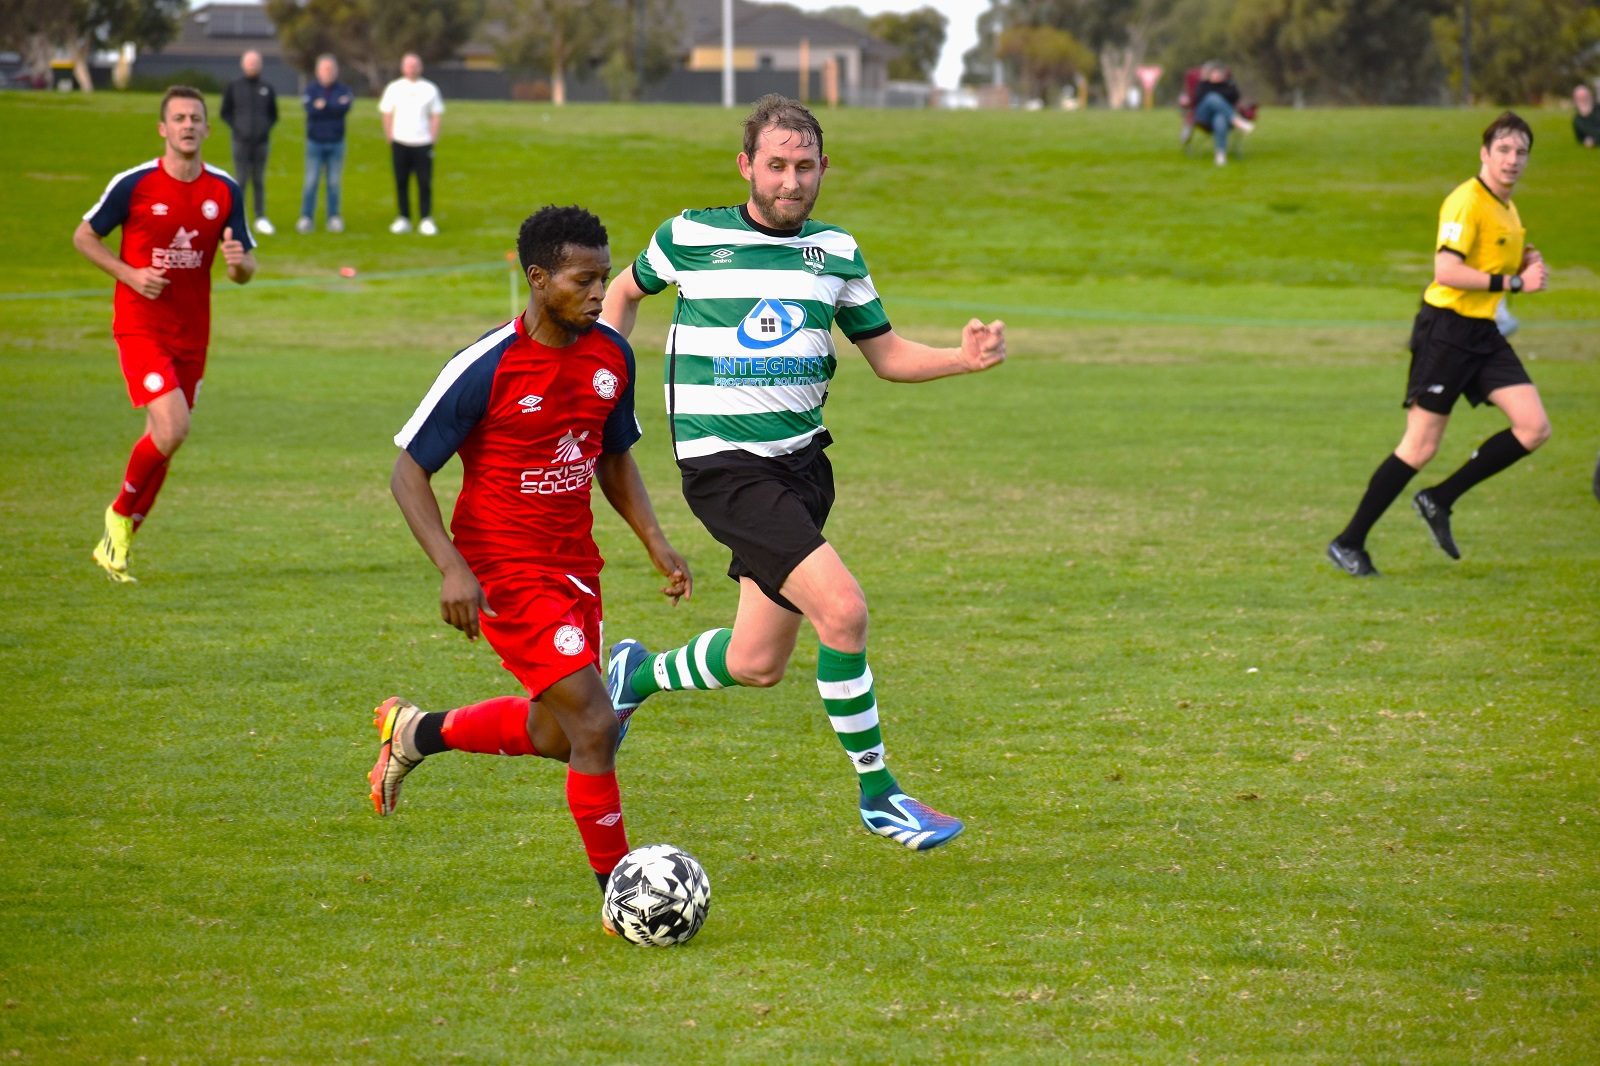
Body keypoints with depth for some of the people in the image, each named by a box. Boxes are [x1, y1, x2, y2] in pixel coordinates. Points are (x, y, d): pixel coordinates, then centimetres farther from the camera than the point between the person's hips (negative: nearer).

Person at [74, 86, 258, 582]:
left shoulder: (225, 190, 3)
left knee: (164, 439, 7)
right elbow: (84, 236, 3)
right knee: (171, 428, -20)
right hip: (140, 327, -5)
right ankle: (121, 512, 6)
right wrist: (129, 273, -12)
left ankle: (115, 544, 23)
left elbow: (245, 270, 8)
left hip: (192, 335, 5)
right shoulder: (134, 184, -8)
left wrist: (239, 261, -17)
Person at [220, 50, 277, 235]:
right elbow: (225, 112, 7)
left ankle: (261, 219, 7)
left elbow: (273, 115, 15)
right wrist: (237, 128, -6)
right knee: (241, 180, -6)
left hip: (261, 142, 2)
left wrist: (266, 129, -3)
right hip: (241, 142, -2)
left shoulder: (267, 89, 7)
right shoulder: (234, 87, 3)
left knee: (259, 181, 4)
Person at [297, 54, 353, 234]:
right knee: (311, 182, -4)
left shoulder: (343, 90, 5)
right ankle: (306, 219, -1)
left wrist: (324, 106, -15)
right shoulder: (311, 90, 2)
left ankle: (334, 219, 8)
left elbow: (344, 108, -14)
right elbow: (311, 110, -15)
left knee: (334, 183, 3)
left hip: (336, 143, 1)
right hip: (315, 143, -1)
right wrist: (336, 106, -17)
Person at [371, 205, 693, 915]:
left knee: (556, 736, 17)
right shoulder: (485, 368, -19)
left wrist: (656, 543, 5)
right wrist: (453, 569, -24)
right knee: (595, 728, -15)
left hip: (575, 565, 8)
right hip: (505, 573, -7)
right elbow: (408, 471, -13)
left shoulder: (611, 356, 0)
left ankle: (417, 732, 42)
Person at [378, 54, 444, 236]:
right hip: (400, 143, 1)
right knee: (401, 183, 2)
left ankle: (426, 220, -2)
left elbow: (435, 116, 9)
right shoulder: (394, 89, 8)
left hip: (423, 143, -1)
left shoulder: (429, 89, 8)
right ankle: (403, 219, 8)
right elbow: (387, 115, 10)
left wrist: (433, 139, 0)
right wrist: (390, 139, 2)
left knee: (425, 183, -5)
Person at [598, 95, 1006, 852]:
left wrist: (965, 358, -5)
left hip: (802, 461, 6)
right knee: (842, 610, -21)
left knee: (756, 665, 8)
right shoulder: (691, 236, -3)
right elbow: (625, 290, 15)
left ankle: (634, 676, 39)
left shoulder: (835, 251, 7)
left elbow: (885, 353, 13)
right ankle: (878, 795, -7)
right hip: (725, 468, -6)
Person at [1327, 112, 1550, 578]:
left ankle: (1439, 501, 7)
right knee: (1420, 447, -6)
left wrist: (1527, 262, 7)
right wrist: (1513, 282, -23)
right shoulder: (1467, 202, -15)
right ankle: (1349, 543, 6)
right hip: (1446, 329, -9)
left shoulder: (1506, 209, 14)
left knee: (1534, 427, -4)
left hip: (1483, 332, 9)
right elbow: (1446, 271, -26)